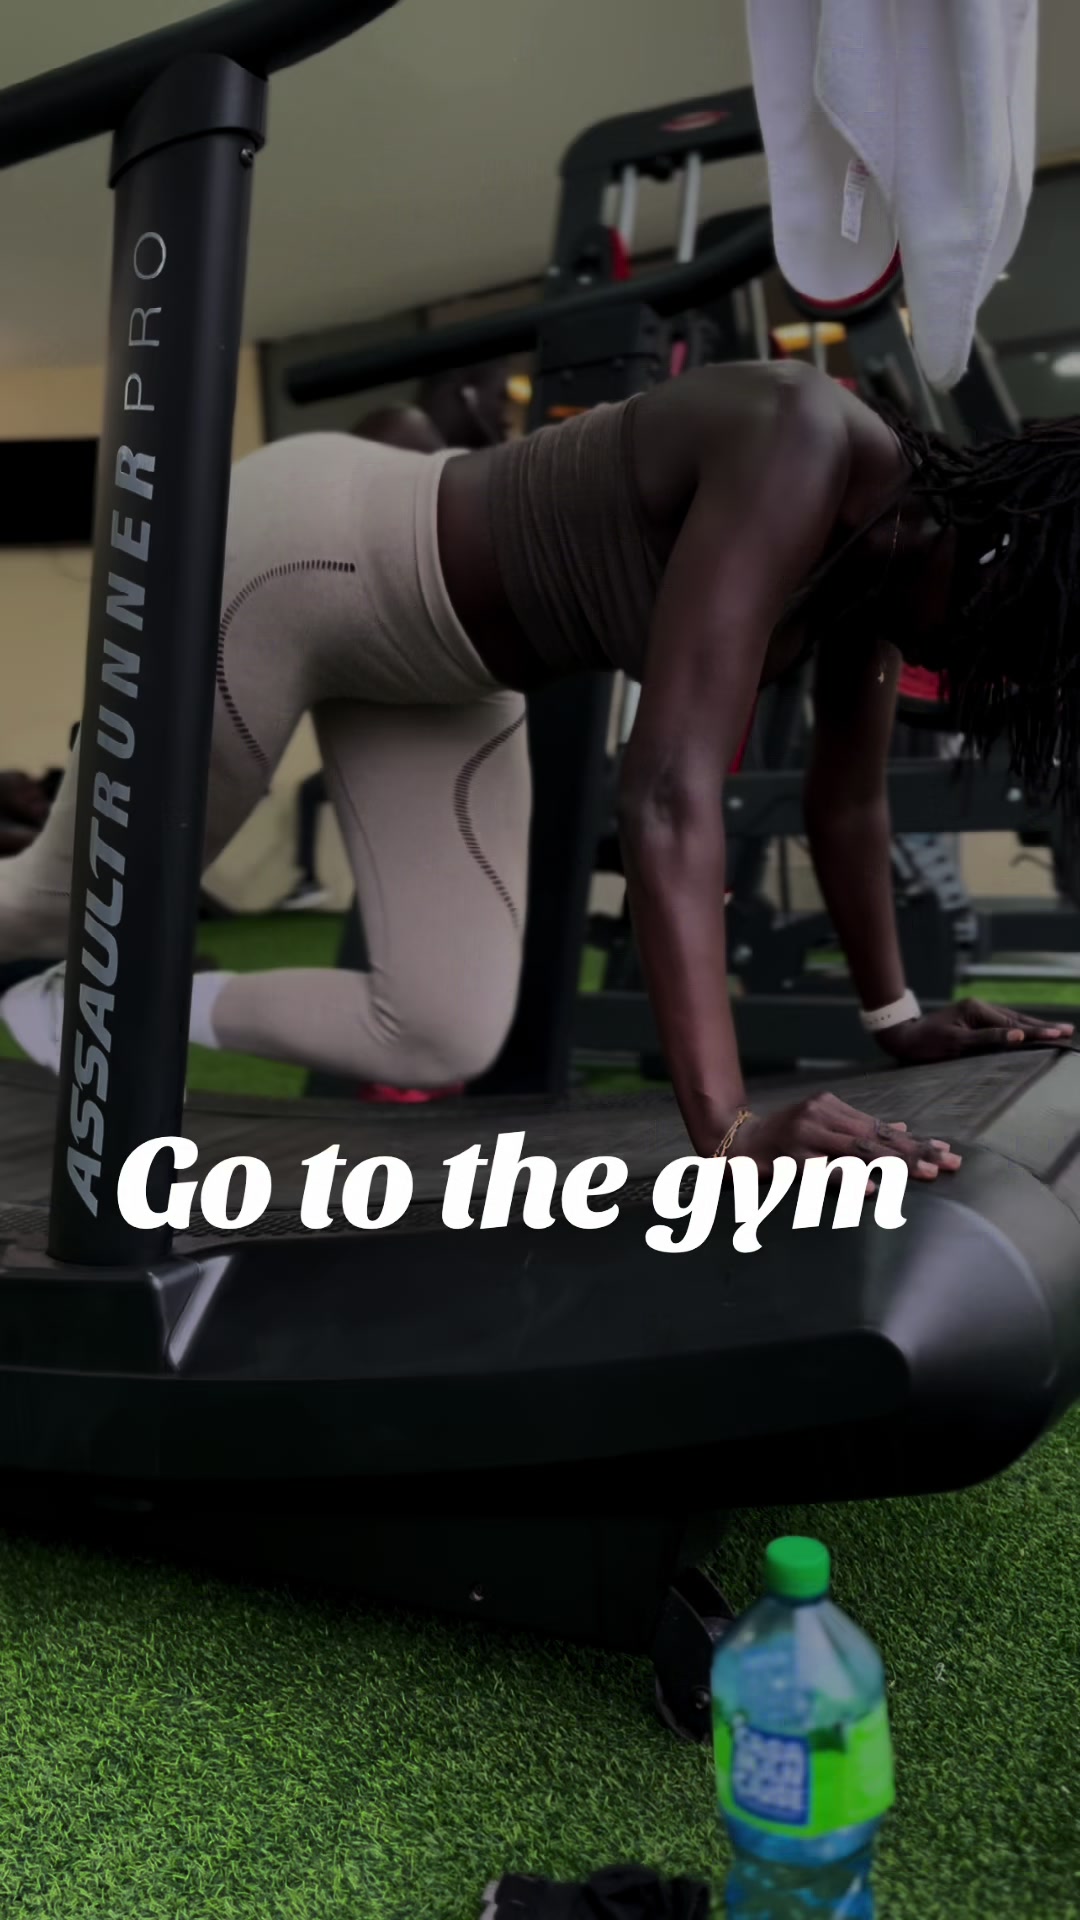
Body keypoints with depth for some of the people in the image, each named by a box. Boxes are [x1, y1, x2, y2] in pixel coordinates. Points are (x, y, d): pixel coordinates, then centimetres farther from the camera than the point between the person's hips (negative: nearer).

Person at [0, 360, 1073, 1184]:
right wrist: (726, 1128, -48)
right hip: (295, 551, -7)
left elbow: (846, 797, 4)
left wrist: (896, 1018, 10)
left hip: (444, 670, 8)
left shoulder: (890, 545, -8)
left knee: (446, 1040, 1)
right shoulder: (800, 453, -34)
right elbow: (670, 790, -44)